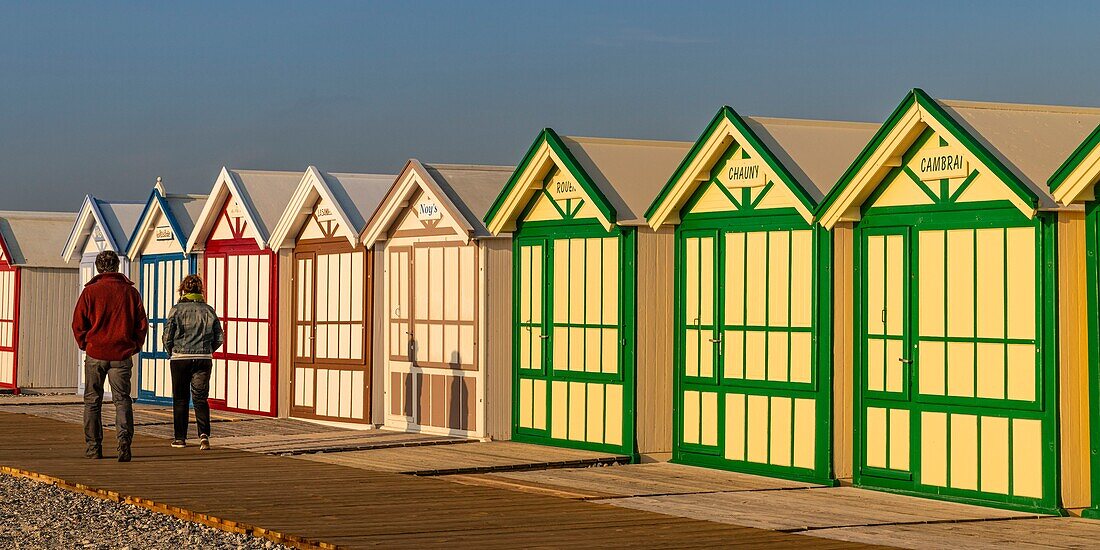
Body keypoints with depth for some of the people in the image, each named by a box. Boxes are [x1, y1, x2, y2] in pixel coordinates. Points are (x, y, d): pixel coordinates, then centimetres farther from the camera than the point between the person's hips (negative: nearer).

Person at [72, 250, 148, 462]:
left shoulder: (90, 291, -3)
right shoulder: (130, 292, 2)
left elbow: (78, 324, -2)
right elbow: (142, 324, 4)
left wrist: (85, 344, 12)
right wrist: (134, 347, 14)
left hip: (96, 353, -1)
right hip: (122, 355, 1)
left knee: (93, 401, 10)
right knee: (122, 399, 4)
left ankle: (93, 447, 12)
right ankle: (125, 439, -18)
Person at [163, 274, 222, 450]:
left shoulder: (177, 310, -6)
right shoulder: (208, 310, 3)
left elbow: (167, 336, -6)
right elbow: (219, 338, 4)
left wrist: (171, 354, 12)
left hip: (180, 358, -2)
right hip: (204, 360, 2)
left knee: (180, 400, 10)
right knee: (200, 399, 4)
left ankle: (180, 437, 14)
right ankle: (204, 434, -15)